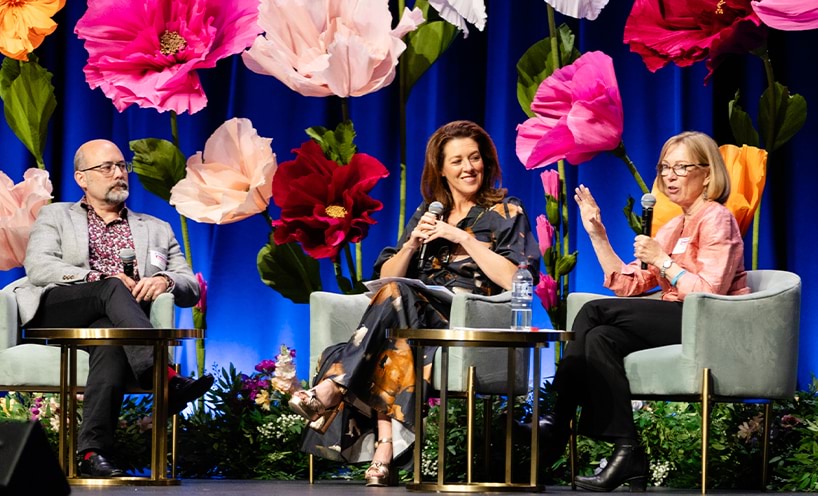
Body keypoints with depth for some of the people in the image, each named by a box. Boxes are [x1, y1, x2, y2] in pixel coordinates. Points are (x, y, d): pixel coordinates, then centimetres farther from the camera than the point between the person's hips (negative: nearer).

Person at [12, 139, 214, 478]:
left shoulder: (156, 230, 29)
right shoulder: (55, 217, 23)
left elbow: (191, 289, 19)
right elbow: (37, 267, 2)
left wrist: (165, 280, -6)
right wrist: (101, 278, -13)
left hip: (109, 321, 1)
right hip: (56, 313, -1)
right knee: (113, 289, -33)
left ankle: (93, 451, -49)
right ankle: (164, 378, -53)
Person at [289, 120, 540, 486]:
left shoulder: (506, 215, 9)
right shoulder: (426, 214, 22)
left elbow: (515, 281, -7)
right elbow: (386, 276, 17)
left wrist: (461, 237, -9)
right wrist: (412, 243, -2)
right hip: (418, 321, 4)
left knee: (396, 293, -34)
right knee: (391, 348, -36)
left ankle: (331, 388, -40)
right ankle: (384, 450, -47)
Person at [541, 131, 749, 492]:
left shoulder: (715, 219, -4)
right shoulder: (673, 228, 23)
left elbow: (709, 292, -16)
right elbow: (626, 284, 16)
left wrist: (663, 261, -14)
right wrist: (597, 234, 11)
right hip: (676, 323, 8)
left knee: (595, 311, -20)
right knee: (600, 338, -21)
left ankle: (557, 426, -16)